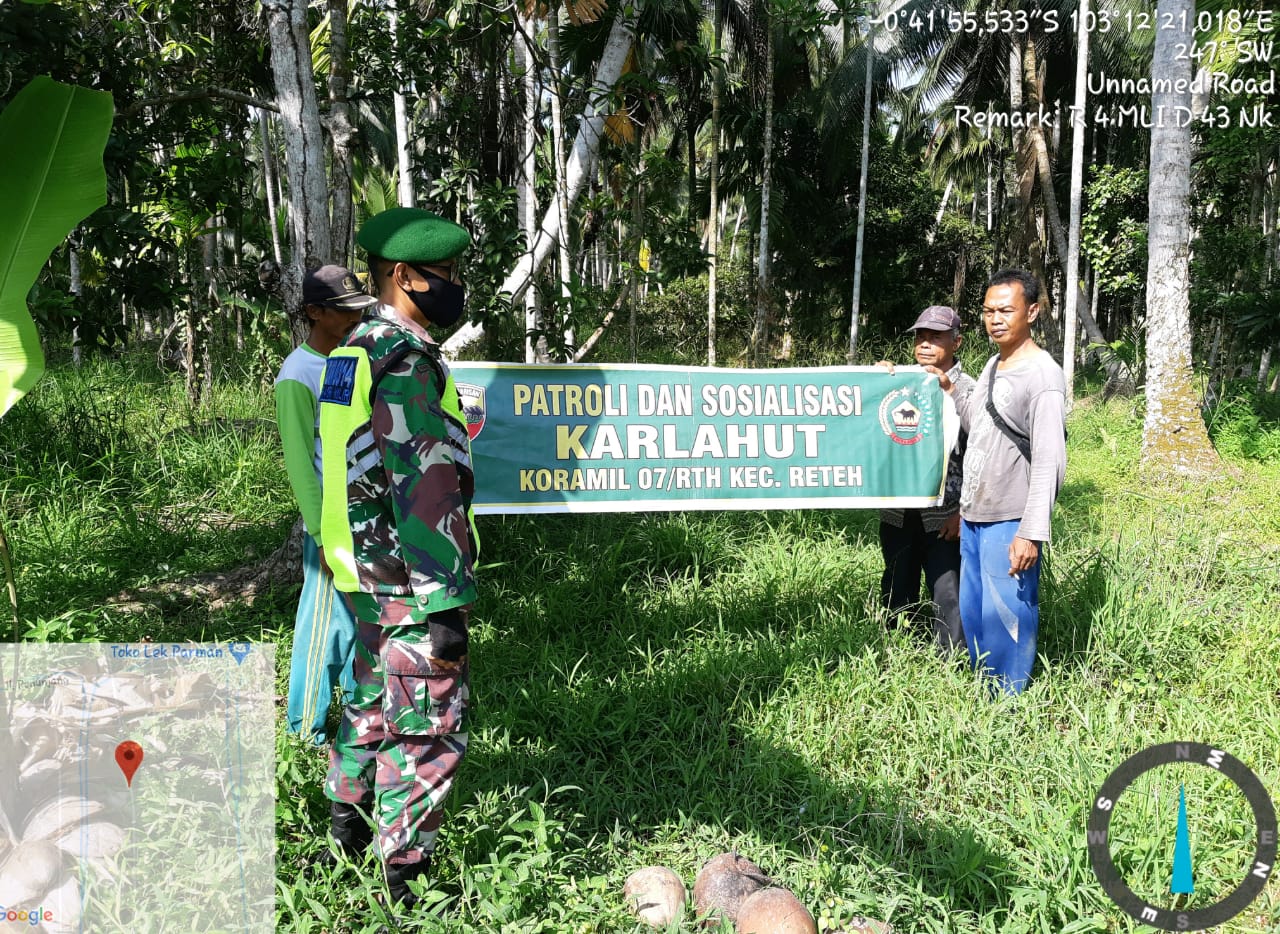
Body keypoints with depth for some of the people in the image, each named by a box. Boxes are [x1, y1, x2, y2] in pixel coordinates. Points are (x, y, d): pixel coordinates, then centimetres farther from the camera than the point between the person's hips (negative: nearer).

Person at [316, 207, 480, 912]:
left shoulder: (353, 353, 12)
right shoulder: (408, 362, -19)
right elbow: (423, 490, -24)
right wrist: (445, 601, -23)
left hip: (364, 569, 10)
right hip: (408, 581, -10)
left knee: (372, 701, 23)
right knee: (427, 726, 0)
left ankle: (347, 829, 39)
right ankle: (407, 878, 9)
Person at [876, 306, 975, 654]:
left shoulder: (967, 390, -3)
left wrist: (963, 511, -11)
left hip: (943, 515, -4)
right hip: (898, 509, 4)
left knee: (947, 592, 1)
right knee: (897, 589, 14)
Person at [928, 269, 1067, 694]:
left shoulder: (1043, 376, -14)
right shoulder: (993, 364, 12)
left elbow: (1049, 462, -19)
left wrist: (1032, 532, -23)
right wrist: (950, 389, 13)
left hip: (1009, 523, -9)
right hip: (973, 516, 9)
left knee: (1005, 619, -2)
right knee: (972, 613, 16)